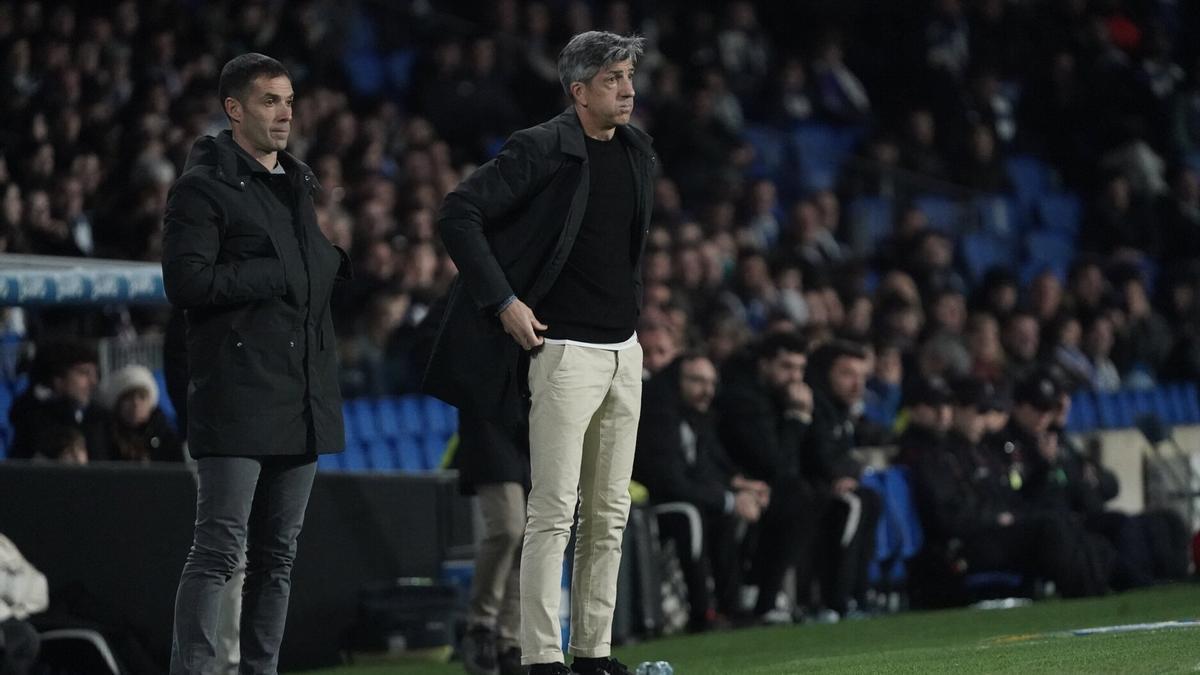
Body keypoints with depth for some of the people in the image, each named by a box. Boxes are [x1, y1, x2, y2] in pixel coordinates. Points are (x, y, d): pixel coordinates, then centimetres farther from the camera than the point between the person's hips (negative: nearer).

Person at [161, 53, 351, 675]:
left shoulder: (301, 184, 20)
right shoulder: (203, 186, -5)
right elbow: (185, 282, -15)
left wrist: (337, 259, 9)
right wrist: (278, 275, -12)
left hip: (301, 399, 8)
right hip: (236, 395, -8)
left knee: (279, 553, 9)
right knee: (219, 547, -12)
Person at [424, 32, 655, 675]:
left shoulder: (637, 150, 11)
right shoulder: (541, 149, -12)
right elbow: (457, 214, -15)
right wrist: (503, 301, -16)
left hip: (624, 349, 7)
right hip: (566, 350, -7)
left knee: (609, 514, 9)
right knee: (554, 511, -8)